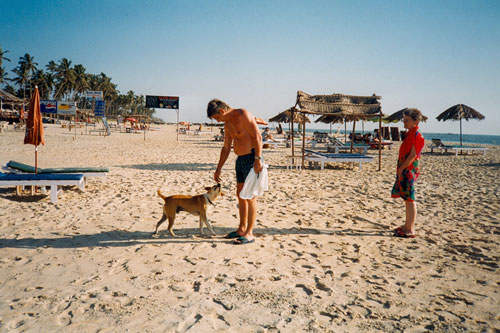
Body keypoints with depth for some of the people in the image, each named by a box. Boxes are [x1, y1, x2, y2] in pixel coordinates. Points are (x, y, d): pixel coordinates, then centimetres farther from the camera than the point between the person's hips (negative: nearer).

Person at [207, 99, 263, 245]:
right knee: (240, 195, 13)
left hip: (252, 158, -9)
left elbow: (258, 136, -18)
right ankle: (242, 229, 25)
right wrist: (218, 169, 20)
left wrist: (257, 159, -25)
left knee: (250, 197, -6)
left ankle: (249, 233, 1)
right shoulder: (227, 124, 15)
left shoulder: (243, 115, -12)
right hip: (240, 159, 9)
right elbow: (226, 148, 21)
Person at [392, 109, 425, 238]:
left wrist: (401, 168, -17)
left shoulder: (417, 135, -15)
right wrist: (400, 168, 14)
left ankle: (410, 230, 0)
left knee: (409, 199, -6)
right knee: (407, 198, 16)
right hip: (404, 169, 10)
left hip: (409, 170, -10)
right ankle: (407, 225, 28)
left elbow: (413, 155, -20)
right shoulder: (409, 133, 16)